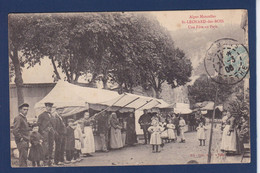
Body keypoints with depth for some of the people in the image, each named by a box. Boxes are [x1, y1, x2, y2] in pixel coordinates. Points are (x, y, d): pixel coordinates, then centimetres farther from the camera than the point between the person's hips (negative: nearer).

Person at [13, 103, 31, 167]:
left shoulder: (24, 118, 18)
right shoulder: (18, 118, -12)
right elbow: (15, 131, -20)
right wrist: (21, 138, -16)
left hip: (25, 141, 9)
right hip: (21, 142, -9)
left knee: (24, 158, 12)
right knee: (23, 158, -10)